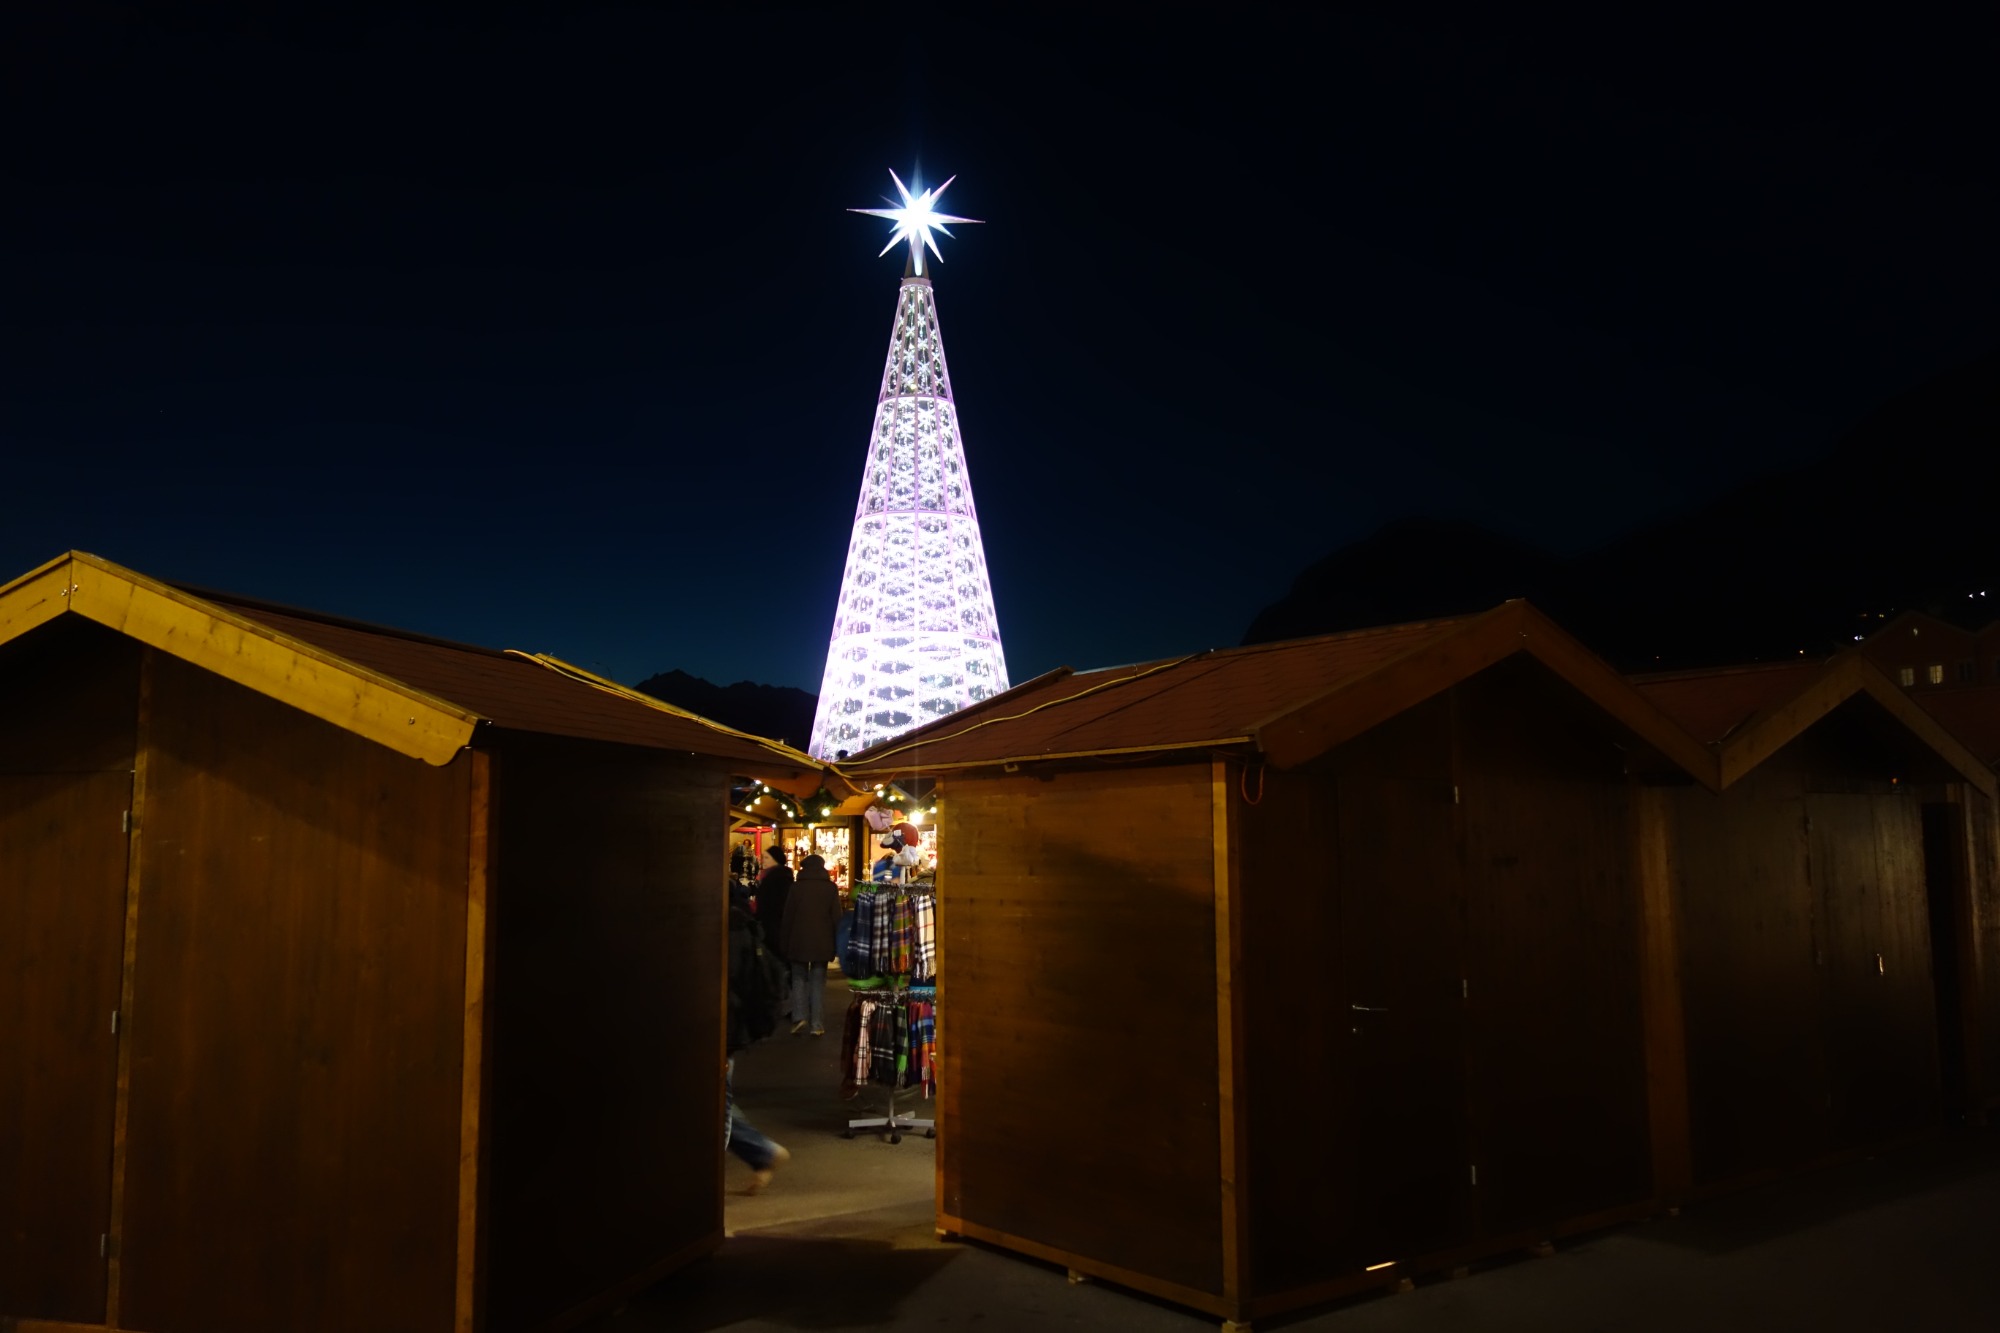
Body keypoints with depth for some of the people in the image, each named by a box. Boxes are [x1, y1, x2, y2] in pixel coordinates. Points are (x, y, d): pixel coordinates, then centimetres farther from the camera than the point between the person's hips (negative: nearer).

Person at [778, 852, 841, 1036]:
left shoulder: (796, 886, -1)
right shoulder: (831, 888, 0)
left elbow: (787, 916, 1)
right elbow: (836, 917, 1)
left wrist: (784, 944, 7)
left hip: (799, 941, 0)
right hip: (822, 943, 0)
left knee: (799, 978, 11)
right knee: (818, 981, 4)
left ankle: (800, 1017, -5)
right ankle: (817, 1025, 0)